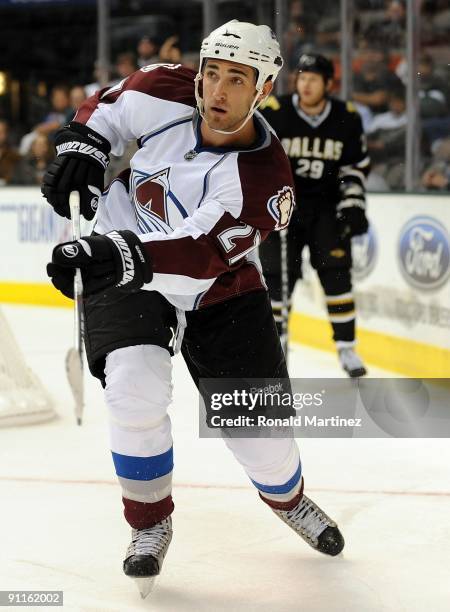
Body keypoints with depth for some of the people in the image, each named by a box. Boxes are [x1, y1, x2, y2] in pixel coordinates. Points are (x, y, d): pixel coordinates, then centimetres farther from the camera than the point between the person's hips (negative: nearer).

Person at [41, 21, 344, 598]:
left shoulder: (263, 177, -26)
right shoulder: (166, 93, -16)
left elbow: (201, 252, -40)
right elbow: (110, 104, 8)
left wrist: (125, 254, -54)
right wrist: (82, 145, -9)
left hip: (221, 291, -1)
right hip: (121, 273, 1)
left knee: (256, 422, 0)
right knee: (136, 385, -26)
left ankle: (288, 497, 38)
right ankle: (150, 521, -2)